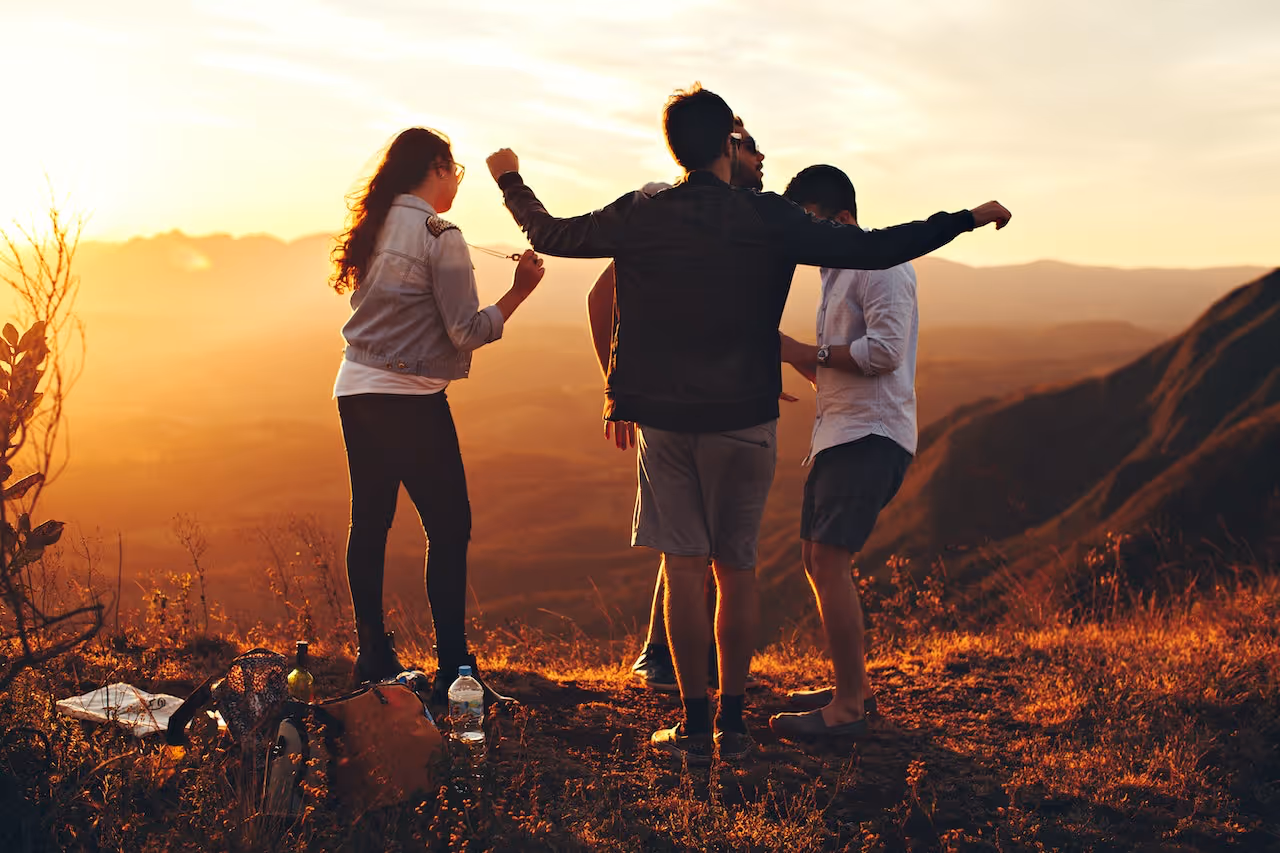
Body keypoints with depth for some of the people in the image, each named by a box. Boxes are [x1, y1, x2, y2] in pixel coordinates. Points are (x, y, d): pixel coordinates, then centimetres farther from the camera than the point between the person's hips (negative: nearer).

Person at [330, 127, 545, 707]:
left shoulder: (374, 228, 11)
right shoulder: (439, 235, -11)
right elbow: (468, 331, -14)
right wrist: (520, 290, -6)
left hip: (355, 391, 8)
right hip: (411, 398, -8)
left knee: (369, 524, 11)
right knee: (448, 529, -2)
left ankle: (373, 659, 17)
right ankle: (453, 671, -2)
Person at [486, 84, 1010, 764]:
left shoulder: (639, 216, -3)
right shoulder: (769, 220, -8)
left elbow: (549, 234, 11)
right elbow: (877, 250, -10)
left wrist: (511, 180, 30)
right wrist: (968, 218, 1)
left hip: (663, 417, 1)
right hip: (744, 420, -1)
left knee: (682, 566, 5)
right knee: (736, 568, 8)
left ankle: (695, 724, 8)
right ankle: (732, 723, 14)